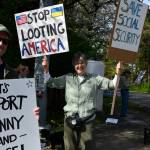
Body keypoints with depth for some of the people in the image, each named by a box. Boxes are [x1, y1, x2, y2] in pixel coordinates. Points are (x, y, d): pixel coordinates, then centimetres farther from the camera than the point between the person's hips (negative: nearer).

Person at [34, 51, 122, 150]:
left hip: (87, 121, -1)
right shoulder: (67, 78, 8)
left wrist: (117, 73, -14)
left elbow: (112, 84, 2)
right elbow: (50, 82, 9)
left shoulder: (95, 79, 4)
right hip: (70, 121, 2)